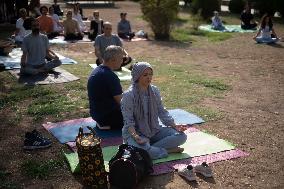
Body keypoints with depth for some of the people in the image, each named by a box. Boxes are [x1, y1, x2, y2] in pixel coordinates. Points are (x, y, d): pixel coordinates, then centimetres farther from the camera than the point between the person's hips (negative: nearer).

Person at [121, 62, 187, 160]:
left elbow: (162, 112, 9)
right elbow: (128, 121, -14)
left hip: (154, 130, 6)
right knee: (141, 149, -38)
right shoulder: (128, 95, -13)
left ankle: (151, 148, -19)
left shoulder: (154, 91, 3)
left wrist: (175, 126, -5)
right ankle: (168, 150, -15)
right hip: (136, 132, -6)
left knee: (181, 136, -12)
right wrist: (135, 135, -31)